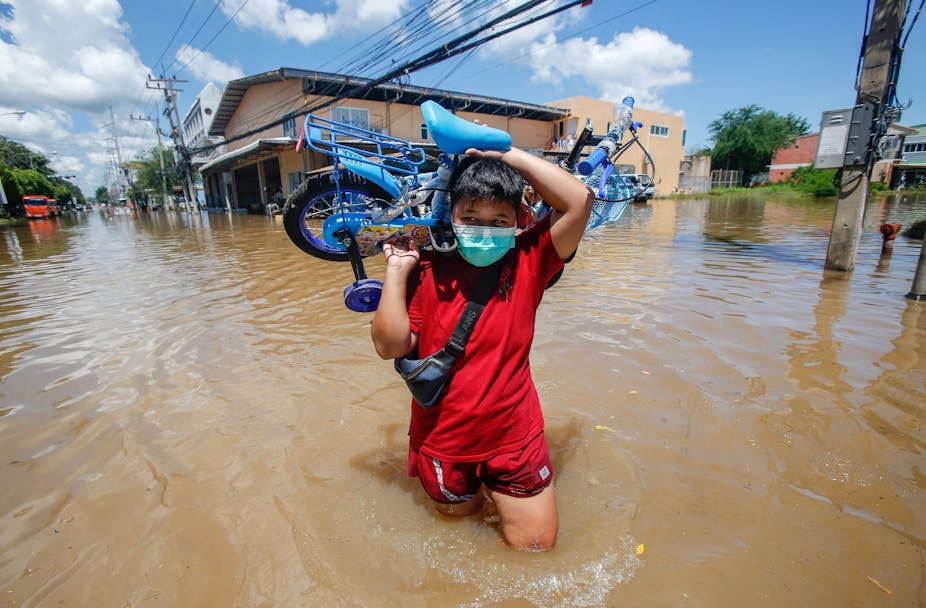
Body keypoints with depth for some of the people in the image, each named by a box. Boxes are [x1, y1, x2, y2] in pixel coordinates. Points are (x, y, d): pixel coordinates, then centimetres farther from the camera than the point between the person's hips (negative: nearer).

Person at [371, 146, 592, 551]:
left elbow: (579, 200, -19)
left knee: (537, 546, 14)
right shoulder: (426, 269, -11)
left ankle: (499, 493, 42)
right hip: (443, 442, 1)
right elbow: (390, 346, -15)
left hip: (515, 439, 0)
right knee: (458, 517, 27)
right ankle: (471, 493, 59)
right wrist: (396, 270, -20)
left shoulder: (527, 261, -9)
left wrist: (506, 154, -17)